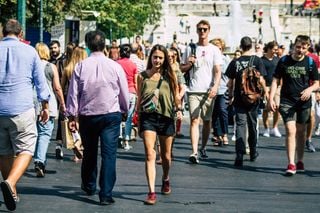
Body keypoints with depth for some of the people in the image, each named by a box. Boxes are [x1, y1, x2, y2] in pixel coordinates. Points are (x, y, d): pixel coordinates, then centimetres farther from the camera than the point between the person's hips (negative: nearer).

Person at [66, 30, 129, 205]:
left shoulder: (80, 66, -3)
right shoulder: (114, 66, -6)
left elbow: (73, 93, 0)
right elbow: (124, 93, 3)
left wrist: (72, 115, 9)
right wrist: (124, 110, 21)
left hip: (87, 116, 2)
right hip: (111, 114, -2)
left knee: (89, 153, 18)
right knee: (108, 154, -3)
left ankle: (89, 187, 37)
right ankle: (106, 194, -9)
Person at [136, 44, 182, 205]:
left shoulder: (170, 76, 5)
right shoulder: (142, 76, 5)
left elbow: (176, 96, 10)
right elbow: (139, 99, 12)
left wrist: (179, 109, -7)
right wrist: (137, 116, 11)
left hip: (166, 117, 1)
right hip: (148, 117, -1)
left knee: (166, 155, 15)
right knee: (150, 154, -14)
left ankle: (165, 180, 45)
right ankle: (151, 193, -18)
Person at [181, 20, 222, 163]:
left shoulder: (214, 50, 5)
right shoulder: (191, 49, 10)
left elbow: (218, 71, -2)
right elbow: (182, 69, 15)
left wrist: (215, 86, -17)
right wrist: (189, 64, -7)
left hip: (208, 91, 0)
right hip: (194, 90, 0)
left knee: (207, 121, 9)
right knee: (194, 120, -11)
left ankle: (203, 148, 25)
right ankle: (194, 152, -19)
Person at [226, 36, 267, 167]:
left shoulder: (235, 62, -2)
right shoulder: (257, 60, -4)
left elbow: (230, 82, 0)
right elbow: (261, 79, -9)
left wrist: (231, 95, 15)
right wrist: (265, 92, 6)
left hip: (239, 99, -1)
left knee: (240, 124, -4)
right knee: (252, 124, 16)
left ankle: (240, 155, -21)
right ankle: (253, 153, 31)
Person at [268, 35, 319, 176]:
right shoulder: (284, 61, -1)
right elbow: (275, 81, 3)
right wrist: (271, 98, -6)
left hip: (304, 101, 2)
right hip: (287, 101, -2)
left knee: (301, 132, 11)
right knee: (290, 131, -12)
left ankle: (300, 161, 25)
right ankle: (291, 164, -14)